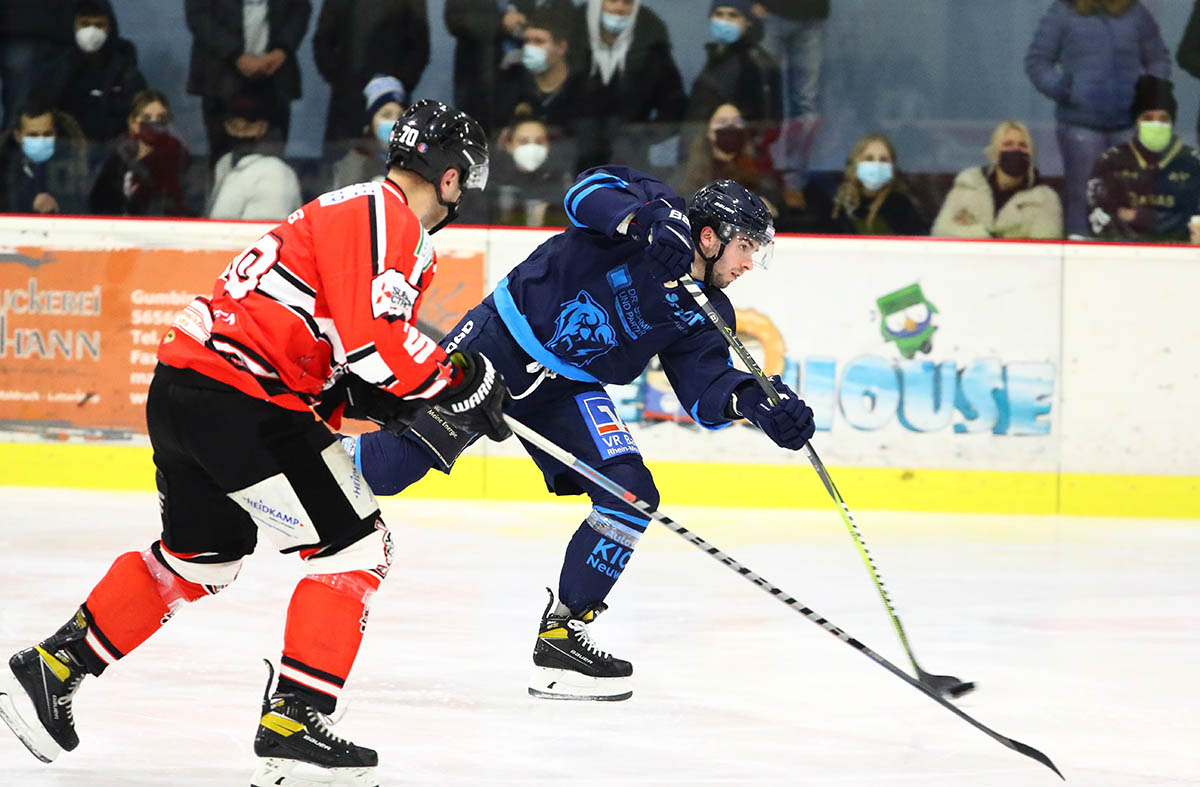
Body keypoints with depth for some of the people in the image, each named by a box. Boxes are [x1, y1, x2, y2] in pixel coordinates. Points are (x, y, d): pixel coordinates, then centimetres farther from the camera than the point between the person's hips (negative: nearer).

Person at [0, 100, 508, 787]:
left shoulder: (395, 230, 20)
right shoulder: (381, 214, -12)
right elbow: (373, 339, -23)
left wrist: (391, 402, 6)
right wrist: (462, 382, -12)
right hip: (238, 399, -10)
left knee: (200, 555, 27)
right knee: (354, 549, -5)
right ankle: (293, 729, -6)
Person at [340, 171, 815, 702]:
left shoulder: (701, 314, 4)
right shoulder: (657, 210, -12)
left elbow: (705, 389, -4)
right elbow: (588, 189, -28)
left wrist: (753, 400, -24)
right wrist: (648, 223, -44)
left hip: (568, 391, 7)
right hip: (503, 340, -7)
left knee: (633, 495, -8)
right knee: (403, 454, -20)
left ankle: (561, 635, 1)